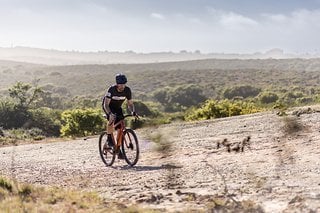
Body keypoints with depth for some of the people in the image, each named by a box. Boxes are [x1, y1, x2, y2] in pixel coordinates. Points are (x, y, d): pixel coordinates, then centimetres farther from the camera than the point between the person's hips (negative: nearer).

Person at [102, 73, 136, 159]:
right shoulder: (112, 89, -31)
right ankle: (109, 140, -20)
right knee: (112, 119, -35)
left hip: (117, 107, 4)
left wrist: (133, 111, -31)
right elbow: (106, 104, -34)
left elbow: (130, 103, -10)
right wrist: (110, 113, -51)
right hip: (108, 106, -4)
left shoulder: (127, 90, -20)